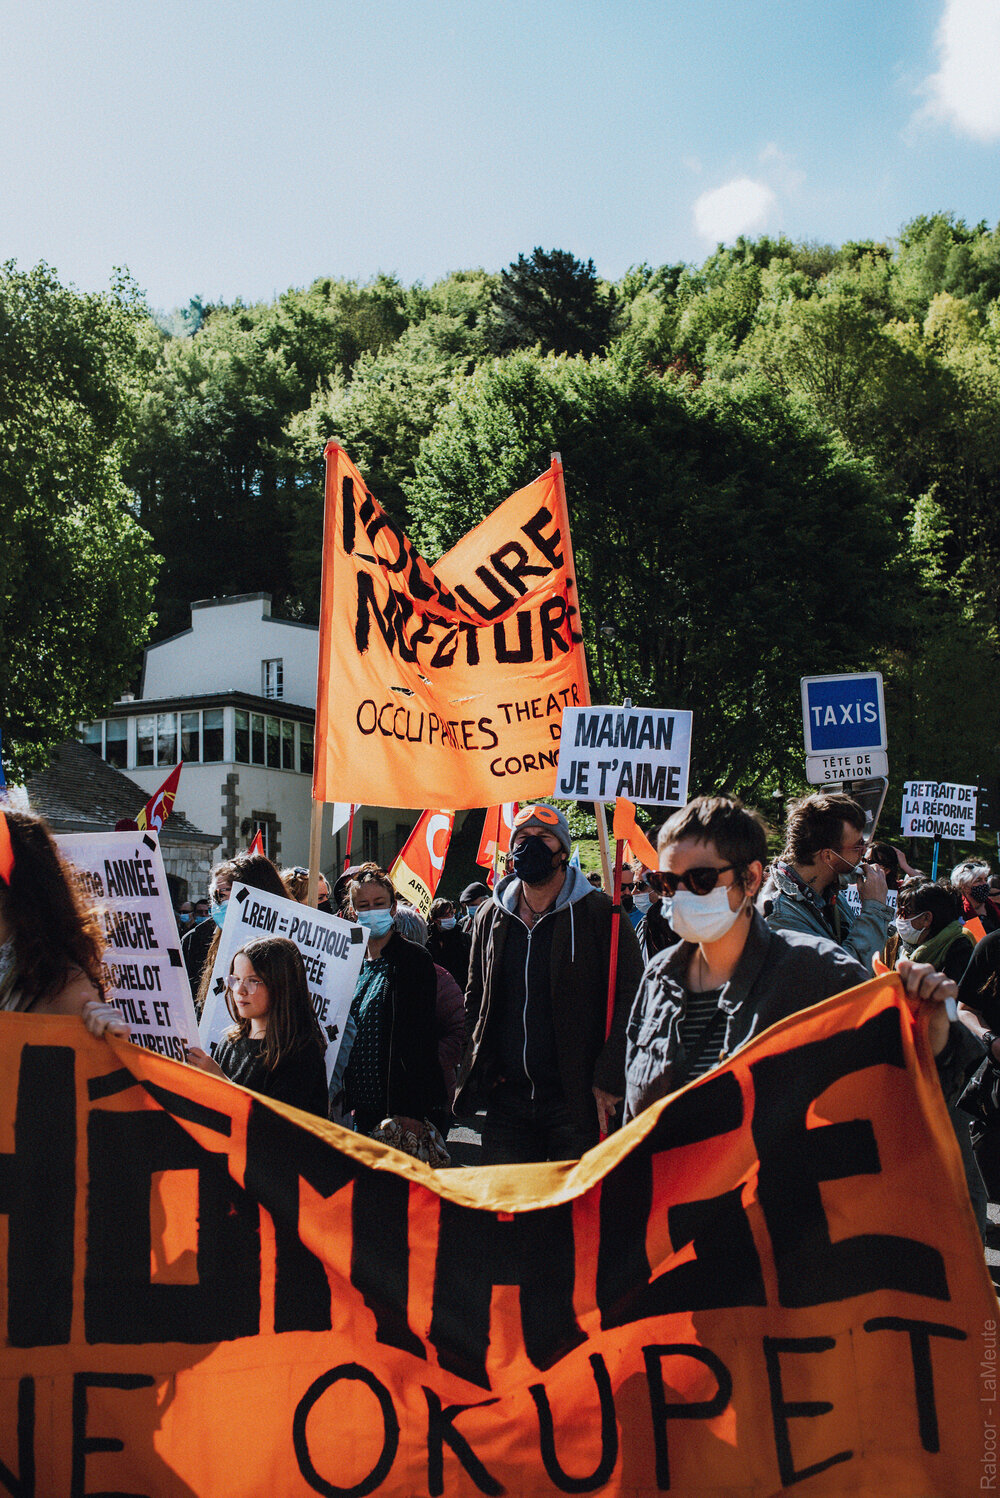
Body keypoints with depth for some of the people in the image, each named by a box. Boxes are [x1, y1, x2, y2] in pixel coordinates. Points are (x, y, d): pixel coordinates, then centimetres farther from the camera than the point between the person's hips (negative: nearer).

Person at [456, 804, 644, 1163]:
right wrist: (479, 1062, 9)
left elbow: (631, 999, -6)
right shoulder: (491, 918, 11)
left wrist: (608, 1080, -13)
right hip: (505, 1100, 4)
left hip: (577, 1104, -4)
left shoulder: (600, 914, -3)